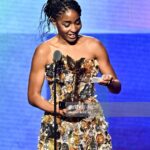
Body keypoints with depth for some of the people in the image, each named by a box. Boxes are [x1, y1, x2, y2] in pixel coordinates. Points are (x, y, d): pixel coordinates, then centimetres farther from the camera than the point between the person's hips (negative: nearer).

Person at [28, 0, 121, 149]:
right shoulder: (44, 51, -3)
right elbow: (33, 95, -1)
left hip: (92, 126, 1)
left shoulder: (94, 46, 0)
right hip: (57, 129, -1)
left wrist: (109, 82, -18)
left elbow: (117, 87, 4)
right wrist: (58, 110, -17)